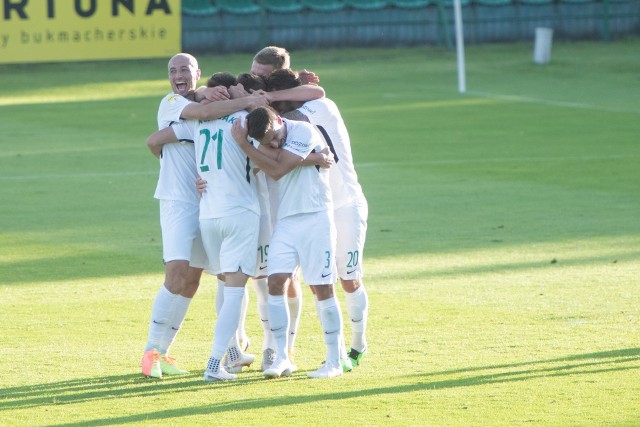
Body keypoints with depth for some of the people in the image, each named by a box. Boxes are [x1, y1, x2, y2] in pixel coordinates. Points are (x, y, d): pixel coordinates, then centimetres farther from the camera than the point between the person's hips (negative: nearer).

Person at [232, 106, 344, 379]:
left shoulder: (304, 132, -17)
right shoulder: (263, 142, 3)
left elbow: (276, 170, -24)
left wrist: (243, 144, -22)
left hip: (315, 219, -5)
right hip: (285, 221, 5)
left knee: (322, 288, -3)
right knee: (276, 282, -8)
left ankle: (334, 361, 5)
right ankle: (281, 358, -5)